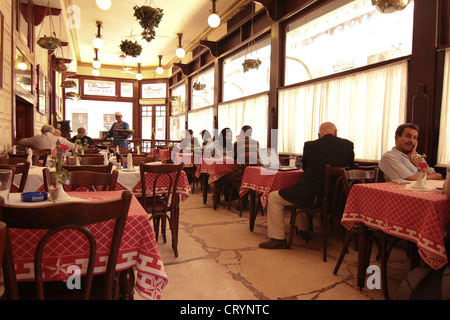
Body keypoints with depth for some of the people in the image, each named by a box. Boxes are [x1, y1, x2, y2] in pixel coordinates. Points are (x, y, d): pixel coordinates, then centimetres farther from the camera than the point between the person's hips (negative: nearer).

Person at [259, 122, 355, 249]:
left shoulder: (310, 146, -6)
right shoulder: (348, 145, 1)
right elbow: (349, 168, 16)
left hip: (312, 197, -6)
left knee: (273, 197, 8)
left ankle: (278, 239, 6)